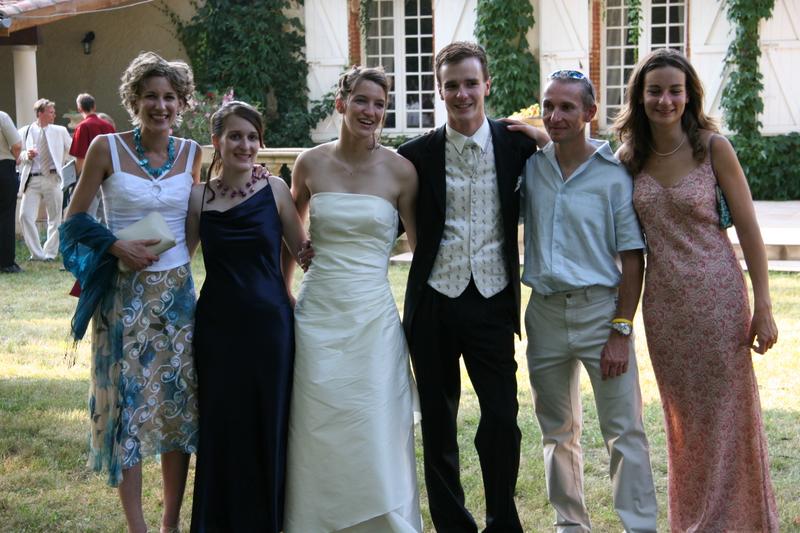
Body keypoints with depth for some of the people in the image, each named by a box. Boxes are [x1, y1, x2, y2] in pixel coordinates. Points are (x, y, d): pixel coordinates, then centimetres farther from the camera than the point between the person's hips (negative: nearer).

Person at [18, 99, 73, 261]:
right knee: (25, 216, -10)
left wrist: (62, 163, 7)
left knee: (55, 218, 3)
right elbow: (17, 156, 7)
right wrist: (26, 155, -12)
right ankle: (37, 253, -2)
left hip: (52, 179, 1)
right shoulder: (24, 132, 5)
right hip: (32, 180, -1)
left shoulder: (60, 131, 8)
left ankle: (50, 253, 15)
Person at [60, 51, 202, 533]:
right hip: (123, 293, -3)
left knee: (178, 402, 6)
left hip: (177, 291, 3)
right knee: (129, 400, 1)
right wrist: (116, 246, -14)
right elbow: (76, 218, -1)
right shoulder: (107, 148, -5)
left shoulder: (191, 153, 3)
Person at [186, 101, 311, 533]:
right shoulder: (199, 197, 2)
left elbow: (304, 251, 4)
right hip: (217, 325, 1)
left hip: (269, 322, -1)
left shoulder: (275, 190, -1)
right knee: (222, 426, 7)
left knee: (269, 424, 7)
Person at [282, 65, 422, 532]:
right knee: (319, 435, 8)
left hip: (373, 318, -2)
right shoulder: (311, 164, 2)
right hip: (317, 314, 2)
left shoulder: (400, 170, -3)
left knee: (376, 436, -1)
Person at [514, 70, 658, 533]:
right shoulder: (530, 167, 4)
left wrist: (621, 331, -11)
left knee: (624, 430, -3)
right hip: (545, 311, 4)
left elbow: (632, 258, -6)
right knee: (558, 431, 14)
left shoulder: (614, 174, -5)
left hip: (600, 309, -4)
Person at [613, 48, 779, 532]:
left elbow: (749, 229, -6)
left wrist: (763, 307, -10)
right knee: (683, 420, 13)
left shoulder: (713, 147, -7)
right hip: (663, 302, 4)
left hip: (717, 295, -4)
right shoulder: (631, 158, 4)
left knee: (725, 415, 2)